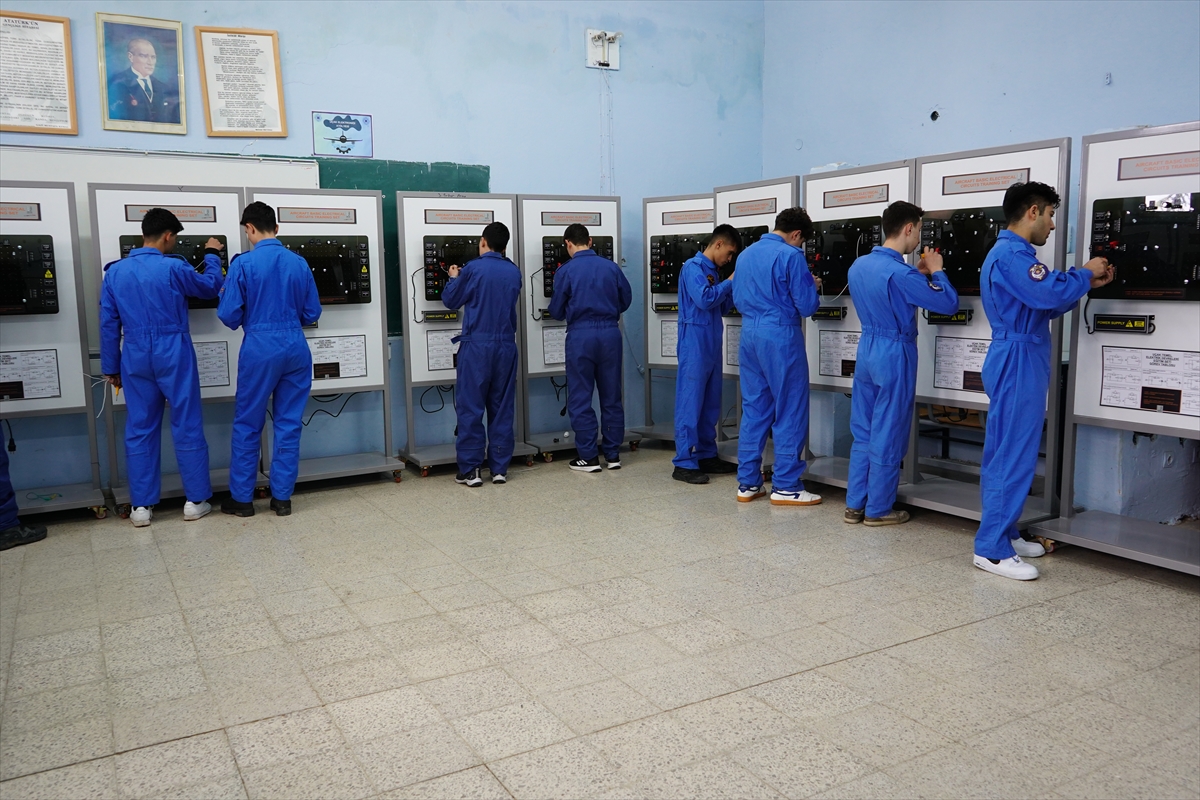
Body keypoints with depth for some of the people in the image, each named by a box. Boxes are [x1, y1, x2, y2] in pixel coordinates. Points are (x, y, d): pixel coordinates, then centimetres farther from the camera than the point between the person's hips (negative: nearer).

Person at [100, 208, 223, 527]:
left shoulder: (115, 272, 4)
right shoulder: (173, 268, -9)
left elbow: (109, 324, 7)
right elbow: (210, 287, 9)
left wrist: (111, 368, 14)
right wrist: (212, 256, 26)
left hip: (135, 357, 4)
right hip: (173, 354, -4)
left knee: (139, 429, 8)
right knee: (187, 426, 5)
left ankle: (141, 506, 13)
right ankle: (196, 500, 11)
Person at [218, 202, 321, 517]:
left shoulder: (243, 263, -8)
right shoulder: (300, 263, 4)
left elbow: (229, 315, -7)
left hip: (259, 349, -3)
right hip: (295, 347, 3)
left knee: (247, 424, 9)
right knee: (289, 424, 9)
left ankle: (241, 498, 17)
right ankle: (282, 497, 14)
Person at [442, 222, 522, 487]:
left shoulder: (472, 269, -7)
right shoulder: (514, 272, 5)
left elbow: (450, 300, 4)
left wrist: (454, 278, 24)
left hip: (476, 346, -4)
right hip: (506, 346, 4)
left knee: (470, 408, 1)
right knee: (502, 408, 9)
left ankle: (470, 469, 2)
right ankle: (499, 468, 11)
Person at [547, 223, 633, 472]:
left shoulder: (566, 271, -6)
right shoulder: (611, 267, 3)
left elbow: (556, 311, 0)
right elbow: (626, 298, 12)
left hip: (581, 336, -3)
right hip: (610, 333, 4)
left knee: (580, 399, 5)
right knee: (611, 397, 11)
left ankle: (588, 457, 7)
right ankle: (613, 455, 17)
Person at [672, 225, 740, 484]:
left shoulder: (713, 271, 17)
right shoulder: (693, 267, -9)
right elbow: (705, 300, -22)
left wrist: (735, 288, 6)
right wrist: (731, 282, -9)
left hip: (711, 346, 9)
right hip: (695, 345, -9)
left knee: (710, 404, 12)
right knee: (690, 403, -8)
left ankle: (706, 456, 20)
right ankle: (684, 463, -5)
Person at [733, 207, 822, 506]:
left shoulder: (746, 255, 12)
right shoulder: (791, 256, -10)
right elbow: (807, 306, -10)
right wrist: (813, 287, 10)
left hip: (749, 335, 7)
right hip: (780, 337, -7)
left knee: (753, 410, 12)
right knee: (790, 411, 2)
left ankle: (748, 483, 15)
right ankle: (785, 487, 6)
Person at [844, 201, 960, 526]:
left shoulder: (859, 265, 5)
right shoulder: (901, 273, -20)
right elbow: (949, 304, -14)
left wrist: (917, 274, 17)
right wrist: (934, 272, 1)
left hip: (867, 350, 8)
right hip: (894, 355, -8)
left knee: (863, 432, 13)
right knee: (887, 436, 3)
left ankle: (854, 505, 19)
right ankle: (878, 509, 13)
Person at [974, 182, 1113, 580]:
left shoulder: (1010, 253, 19)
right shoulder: (1012, 254, -16)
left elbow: (1042, 306, 22)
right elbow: (1051, 294, -27)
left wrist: (1086, 283, 13)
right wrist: (1085, 274, -9)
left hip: (1016, 364, 11)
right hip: (1017, 365, -11)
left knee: (1007, 454, 14)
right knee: (1013, 457, -8)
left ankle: (1003, 533, 22)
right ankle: (991, 549, -4)